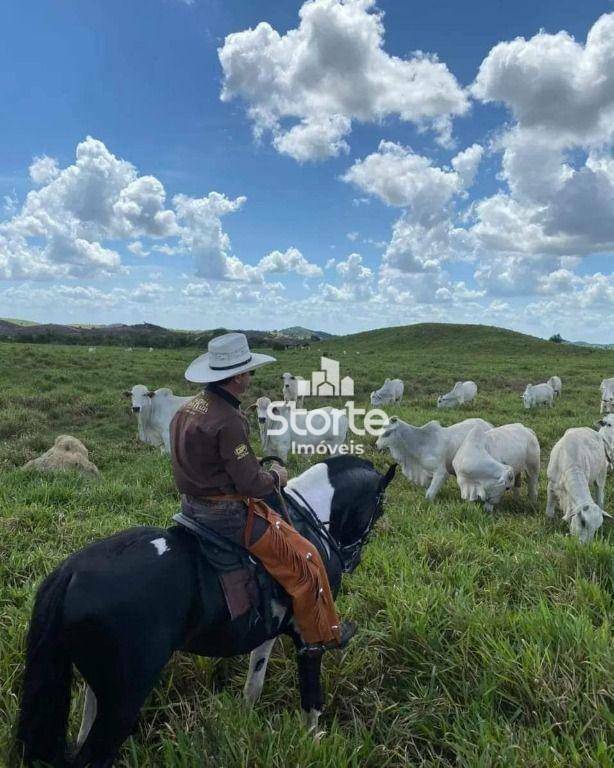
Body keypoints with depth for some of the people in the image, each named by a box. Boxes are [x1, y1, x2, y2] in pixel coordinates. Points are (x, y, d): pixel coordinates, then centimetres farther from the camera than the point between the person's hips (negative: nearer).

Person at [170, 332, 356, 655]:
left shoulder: (188, 408, 3)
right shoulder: (229, 420, -26)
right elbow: (250, 484, -24)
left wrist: (257, 466, 13)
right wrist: (276, 477, -3)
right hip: (228, 515, -10)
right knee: (305, 559, 2)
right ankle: (322, 636, 18)